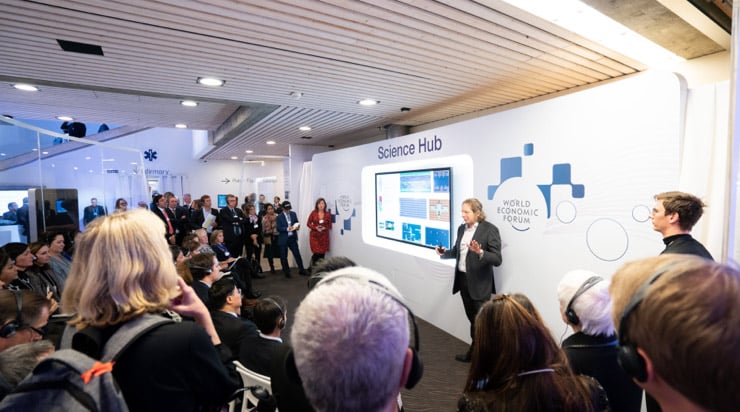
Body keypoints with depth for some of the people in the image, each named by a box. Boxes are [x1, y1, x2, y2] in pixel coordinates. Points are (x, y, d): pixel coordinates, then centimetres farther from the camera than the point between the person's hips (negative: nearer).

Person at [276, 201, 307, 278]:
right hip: (283, 239, -3)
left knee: (297, 254, 3)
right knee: (283, 256, 6)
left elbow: (297, 223, 12)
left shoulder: (293, 214, 7)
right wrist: (287, 229, -25)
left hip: (292, 238, 3)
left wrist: (296, 226, -10)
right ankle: (286, 272, 20)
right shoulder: (279, 217, -6)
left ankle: (301, 270, 12)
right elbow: (278, 228, -11)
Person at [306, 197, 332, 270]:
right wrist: (315, 227, -13)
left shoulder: (328, 214, 1)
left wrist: (324, 228, -13)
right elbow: (308, 223, 2)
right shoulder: (313, 213, -2)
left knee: (322, 254, 2)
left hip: (324, 236, 2)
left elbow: (330, 226, 7)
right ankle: (312, 268, 13)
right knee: (316, 253, -8)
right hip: (314, 235, -2)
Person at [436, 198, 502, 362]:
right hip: (463, 279, 6)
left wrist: (480, 253, -35)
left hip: (479, 283, -6)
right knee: (472, 318, 18)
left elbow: (497, 259, -18)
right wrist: (445, 252, -1)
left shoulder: (490, 229, -14)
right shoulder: (461, 228, 6)